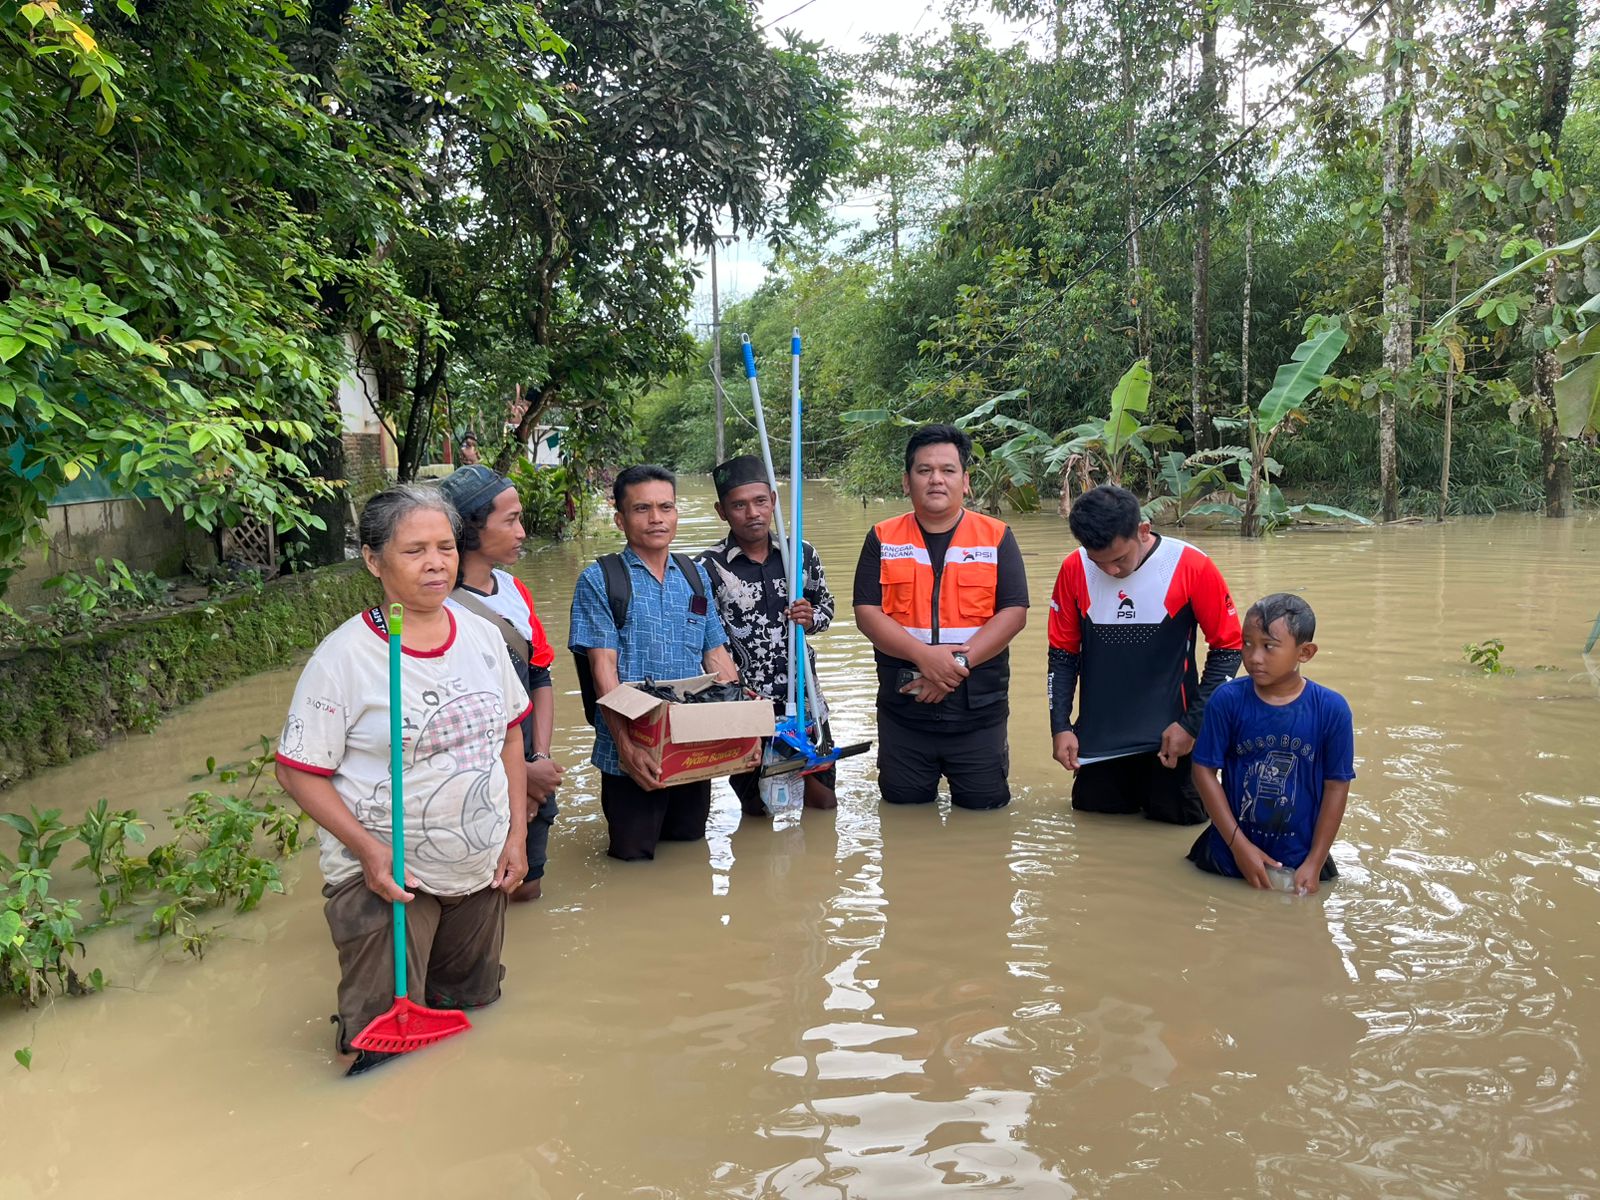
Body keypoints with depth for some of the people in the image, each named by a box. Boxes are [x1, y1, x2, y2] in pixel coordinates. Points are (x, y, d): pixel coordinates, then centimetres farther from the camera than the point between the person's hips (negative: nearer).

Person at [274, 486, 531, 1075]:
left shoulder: (481, 635, 0)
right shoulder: (344, 655, -17)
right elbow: (298, 770, -14)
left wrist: (516, 834, 5)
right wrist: (368, 849, -23)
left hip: (482, 871, 5)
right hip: (385, 878, -5)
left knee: (473, 1008, 22)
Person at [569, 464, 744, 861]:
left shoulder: (696, 576, 10)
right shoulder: (599, 580, -5)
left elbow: (716, 656, 10)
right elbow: (603, 668, -12)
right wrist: (626, 745, -22)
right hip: (633, 754, -4)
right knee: (634, 857, 9)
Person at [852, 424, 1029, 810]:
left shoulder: (996, 537, 2)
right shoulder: (883, 538, 4)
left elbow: (1014, 613, -6)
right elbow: (867, 613, -5)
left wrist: (959, 663, -17)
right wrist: (924, 655, -19)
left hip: (978, 709, -1)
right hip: (903, 709, 1)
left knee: (984, 807, 7)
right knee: (903, 808, 13)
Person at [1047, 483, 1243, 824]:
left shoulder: (1193, 568, -14)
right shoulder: (1074, 569, -7)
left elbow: (1227, 649, -5)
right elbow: (1063, 654, 3)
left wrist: (1192, 725, -8)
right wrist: (1060, 726, -2)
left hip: (1167, 740, -2)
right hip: (1097, 741, 3)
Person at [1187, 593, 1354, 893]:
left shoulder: (1331, 709, -14)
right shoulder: (1227, 700, -15)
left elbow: (1336, 786, -8)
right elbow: (1205, 770, -11)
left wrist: (1315, 863, -7)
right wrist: (1239, 845, -12)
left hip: (1300, 861, 0)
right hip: (1228, 855, 0)